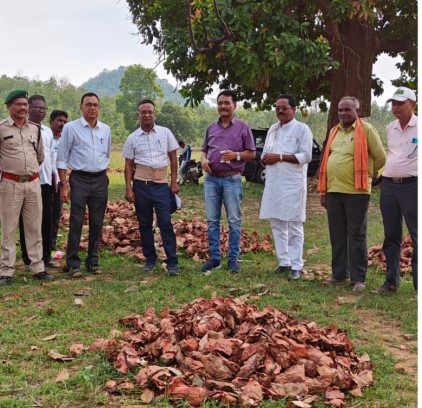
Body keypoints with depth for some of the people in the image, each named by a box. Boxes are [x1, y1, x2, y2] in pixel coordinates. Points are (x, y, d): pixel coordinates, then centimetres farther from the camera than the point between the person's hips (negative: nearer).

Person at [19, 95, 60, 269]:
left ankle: (46, 256, 20)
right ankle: (29, 259, 13)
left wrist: (55, 179, 16)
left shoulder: (48, 131, 13)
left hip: (46, 181, 6)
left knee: (46, 220, 9)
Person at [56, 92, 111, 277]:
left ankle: (93, 261, 17)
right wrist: (64, 184, -9)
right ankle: (73, 264, 2)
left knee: (97, 223, 7)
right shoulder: (71, 128, -3)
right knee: (76, 222, -6)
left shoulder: (106, 129, 9)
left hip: (100, 180, 4)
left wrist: (103, 174, 14)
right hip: (79, 179, -4)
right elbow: (62, 158, -3)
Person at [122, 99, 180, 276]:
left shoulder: (165, 133, 4)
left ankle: (172, 262, -1)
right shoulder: (132, 138, 5)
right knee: (145, 225, 8)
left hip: (161, 185, -2)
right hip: (141, 185, 2)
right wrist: (128, 189, 0)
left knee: (165, 224, -6)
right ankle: (150, 259, 19)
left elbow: (173, 158, 7)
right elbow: (128, 165, 6)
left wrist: (174, 182, 1)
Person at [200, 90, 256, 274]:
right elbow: (204, 149, 20)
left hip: (232, 179, -4)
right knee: (212, 221, 6)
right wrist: (203, 159, -2)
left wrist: (236, 155, -17)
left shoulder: (243, 127, 1)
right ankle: (215, 257, 15)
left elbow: (251, 153, 1)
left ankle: (233, 259, 10)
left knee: (234, 221, 1)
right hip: (211, 179, 4)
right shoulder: (211, 128, 13)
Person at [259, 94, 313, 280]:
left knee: (294, 226, -1)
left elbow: (306, 156, -14)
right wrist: (266, 159, -5)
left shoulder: (302, 129, -5)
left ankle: (296, 266, 4)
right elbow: (265, 154, 19)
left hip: (293, 185, -7)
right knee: (276, 224, 10)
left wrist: (280, 157, -17)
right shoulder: (272, 129, 16)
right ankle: (284, 261, 20)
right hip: (273, 184, 7)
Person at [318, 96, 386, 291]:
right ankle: (339, 273, 21)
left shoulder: (366, 129, -4)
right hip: (333, 191, 6)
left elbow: (380, 157, 0)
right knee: (337, 236, 11)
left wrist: (364, 173, 10)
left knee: (356, 236, 1)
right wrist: (323, 191, 14)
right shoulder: (334, 131, 14)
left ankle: (358, 278, 8)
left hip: (356, 192, -5)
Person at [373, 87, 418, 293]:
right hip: (388, 185, 6)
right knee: (391, 237, 11)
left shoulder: (418, 126, -7)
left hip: (412, 185, -6)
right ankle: (391, 281, 21)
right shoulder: (390, 128, 12)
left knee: (416, 236, -2)